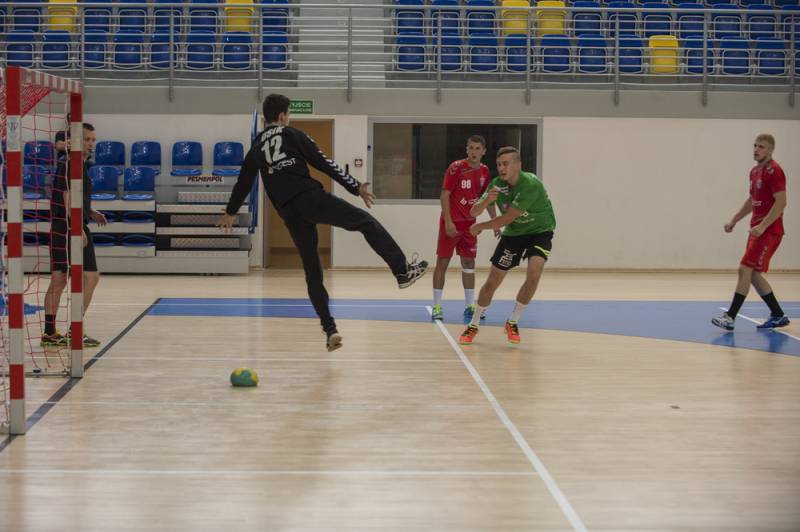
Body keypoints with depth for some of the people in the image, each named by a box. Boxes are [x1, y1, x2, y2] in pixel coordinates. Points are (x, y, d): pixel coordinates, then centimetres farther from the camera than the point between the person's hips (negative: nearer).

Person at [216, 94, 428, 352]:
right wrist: (356, 187, 3)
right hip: (312, 198, -5)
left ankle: (329, 330, 4)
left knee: (312, 272, 11)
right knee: (366, 222, 3)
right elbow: (325, 164, 1)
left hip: (289, 212, 5)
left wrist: (231, 212, 44)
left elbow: (244, 182, 29)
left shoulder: (257, 147, 19)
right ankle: (403, 271, -12)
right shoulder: (292, 135, 7)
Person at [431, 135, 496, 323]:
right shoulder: (456, 167, -14)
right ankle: (437, 306, 3)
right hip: (452, 223, -5)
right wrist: (448, 222, -21)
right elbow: (444, 195, -15)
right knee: (443, 262, -1)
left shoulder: (484, 171, 3)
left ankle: (470, 305, 13)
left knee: (469, 262, 8)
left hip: (470, 223, 5)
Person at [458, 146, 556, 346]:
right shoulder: (497, 184, -12)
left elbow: (506, 219, -28)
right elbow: (473, 212, -9)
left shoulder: (530, 185, -30)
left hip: (540, 232, -4)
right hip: (513, 233, 4)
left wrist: (479, 227, -14)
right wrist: (486, 200, -31)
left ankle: (513, 322, -7)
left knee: (534, 273, -27)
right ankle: (473, 325, 22)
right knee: (493, 281, 3)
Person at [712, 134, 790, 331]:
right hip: (757, 229, 10)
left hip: (768, 231, -9)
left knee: (745, 269, -13)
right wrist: (734, 220, 22)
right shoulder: (755, 171, 15)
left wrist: (762, 226, -26)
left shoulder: (774, 171, -13)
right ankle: (778, 316, 19)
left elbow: (781, 202, -20)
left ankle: (730, 317, -12)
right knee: (753, 274, 10)